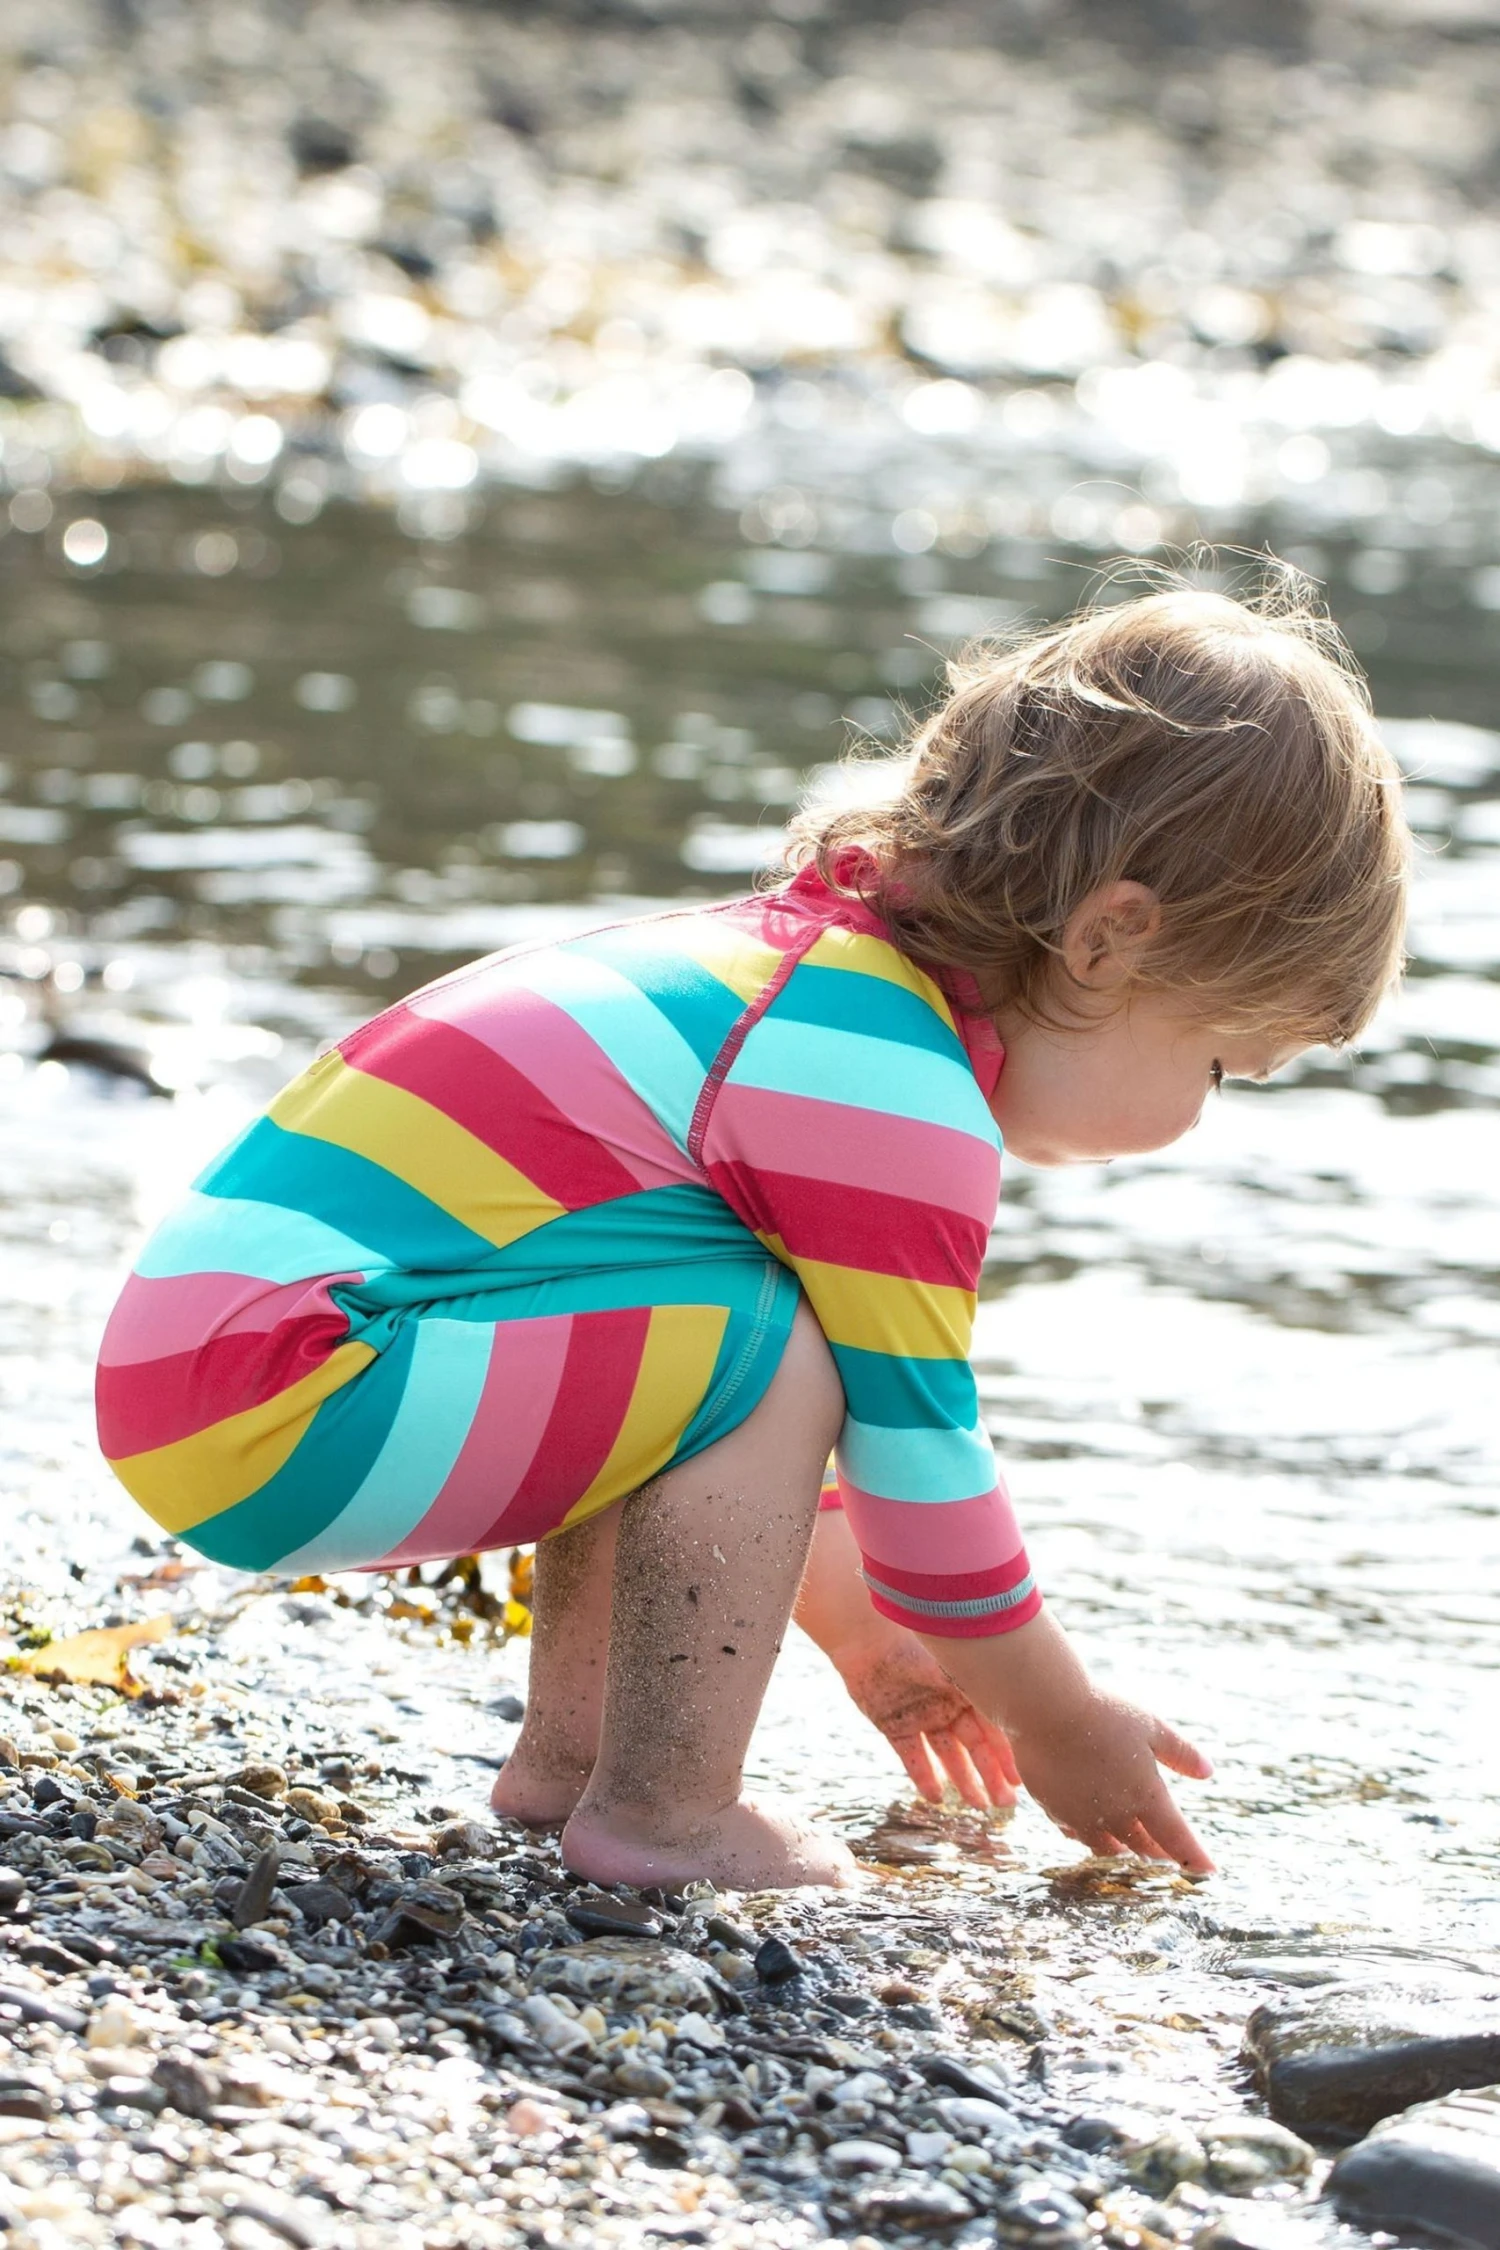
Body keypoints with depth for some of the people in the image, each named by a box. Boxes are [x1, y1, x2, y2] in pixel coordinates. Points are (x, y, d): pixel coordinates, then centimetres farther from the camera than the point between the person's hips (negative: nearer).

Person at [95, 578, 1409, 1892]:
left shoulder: (791, 954, 18)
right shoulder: (902, 1096, -15)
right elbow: (920, 1458, -10)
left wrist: (854, 1616, 40)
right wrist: (1060, 1726, 5)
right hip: (270, 1424, -10)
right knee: (753, 1344, -18)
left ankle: (570, 1750, 21)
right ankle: (662, 1813, -10)